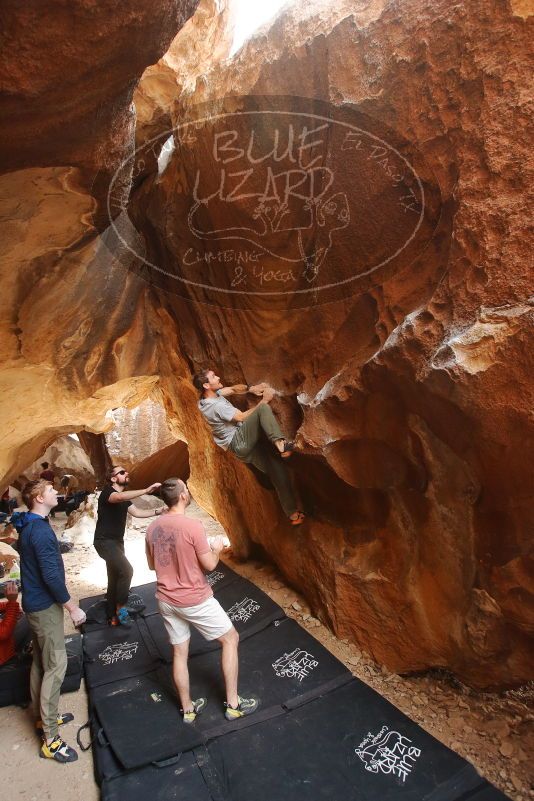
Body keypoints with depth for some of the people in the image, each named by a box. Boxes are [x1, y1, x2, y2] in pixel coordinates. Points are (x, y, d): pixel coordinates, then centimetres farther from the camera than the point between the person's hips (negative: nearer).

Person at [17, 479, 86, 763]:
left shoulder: (28, 526, 7)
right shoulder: (41, 530, -25)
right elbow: (51, 575, -26)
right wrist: (72, 607, -19)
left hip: (35, 602, 10)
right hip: (45, 605, -10)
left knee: (41, 661, 20)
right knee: (56, 665, -4)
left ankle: (44, 716, 35)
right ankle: (50, 739, 3)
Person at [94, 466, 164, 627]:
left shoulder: (124, 497, 12)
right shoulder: (107, 492, -17)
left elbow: (137, 512, 7)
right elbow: (119, 497, -40)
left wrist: (157, 511, -4)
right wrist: (146, 490, -47)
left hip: (117, 541, 9)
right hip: (105, 541, -9)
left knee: (115, 579, 14)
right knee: (126, 570, -22)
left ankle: (112, 616, 25)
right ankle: (121, 608, -5)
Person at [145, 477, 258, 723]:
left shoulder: (152, 528, -3)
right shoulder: (192, 526, -23)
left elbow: (151, 565, 9)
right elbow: (210, 564, -17)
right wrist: (217, 548, 2)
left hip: (166, 600, 6)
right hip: (195, 600, -6)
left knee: (179, 653, 18)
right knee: (230, 639, 12)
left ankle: (188, 709, 33)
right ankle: (233, 703, 20)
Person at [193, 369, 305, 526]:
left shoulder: (207, 397, 7)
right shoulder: (217, 405, -21)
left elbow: (234, 389, 16)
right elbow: (242, 417, -15)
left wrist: (251, 388, -2)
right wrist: (263, 401, -9)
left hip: (243, 448, 9)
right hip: (240, 441, -9)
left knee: (278, 468, 3)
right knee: (263, 409, -21)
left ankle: (293, 514, 8)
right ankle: (280, 442, -36)